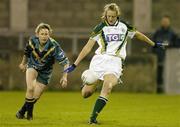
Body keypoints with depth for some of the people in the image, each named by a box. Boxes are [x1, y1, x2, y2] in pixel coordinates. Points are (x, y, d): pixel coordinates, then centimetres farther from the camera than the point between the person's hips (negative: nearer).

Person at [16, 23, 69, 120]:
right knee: (30, 88, -25)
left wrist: (64, 77, -38)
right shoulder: (32, 41, -21)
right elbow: (27, 52, 3)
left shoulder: (53, 46, -31)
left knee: (35, 97, 0)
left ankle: (22, 111, 28)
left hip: (45, 72, 0)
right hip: (32, 66, 1)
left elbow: (65, 62, -26)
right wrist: (23, 63, 20)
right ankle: (29, 111, -4)